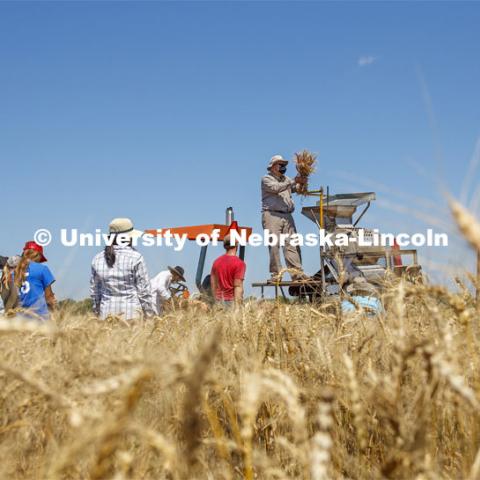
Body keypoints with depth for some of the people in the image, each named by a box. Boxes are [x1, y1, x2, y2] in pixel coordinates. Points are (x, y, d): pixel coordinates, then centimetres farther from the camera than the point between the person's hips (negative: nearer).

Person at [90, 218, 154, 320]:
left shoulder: (98, 259, 5)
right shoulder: (135, 258, -8)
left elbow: (94, 290, 12)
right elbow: (144, 290, -6)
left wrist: (97, 311, 23)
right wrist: (149, 314, 2)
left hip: (107, 312, 4)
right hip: (131, 311, -4)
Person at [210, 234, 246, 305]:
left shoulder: (216, 262, 10)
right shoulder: (239, 263, -8)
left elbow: (213, 285, 13)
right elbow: (238, 286, -13)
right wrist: (237, 305, -13)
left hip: (219, 301, 6)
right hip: (232, 301, -6)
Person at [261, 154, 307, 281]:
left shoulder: (286, 179, 25)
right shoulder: (266, 179, 5)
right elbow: (276, 188, -14)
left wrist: (302, 182, -8)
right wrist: (293, 181, -18)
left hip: (287, 216, 5)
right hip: (271, 215, -5)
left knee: (292, 244, -5)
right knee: (274, 244, -10)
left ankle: (297, 272, -11)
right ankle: (276, 273, -9)